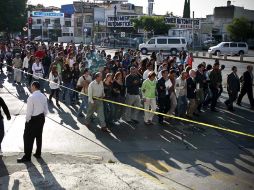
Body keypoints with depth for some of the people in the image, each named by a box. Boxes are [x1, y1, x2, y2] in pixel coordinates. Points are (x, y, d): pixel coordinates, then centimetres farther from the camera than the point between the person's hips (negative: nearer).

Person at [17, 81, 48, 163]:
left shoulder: (31, 97, -22)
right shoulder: (43, 96, 1)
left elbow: (29, 111, -20)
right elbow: (46, 110, 6)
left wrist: (27, 120, -6)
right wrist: (42, 117, 18)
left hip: (33, 119, -7)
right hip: (41, 118, 7)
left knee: (28, 138, 5)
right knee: (39, 136, 19)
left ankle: (27, 157, 14)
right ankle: (38, 154, 32)